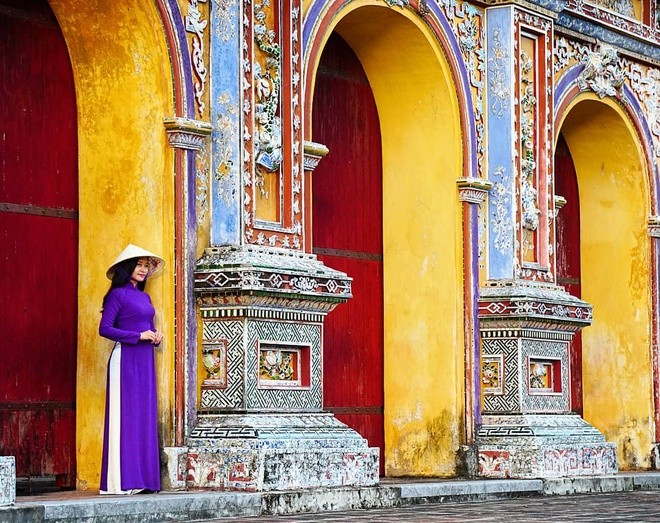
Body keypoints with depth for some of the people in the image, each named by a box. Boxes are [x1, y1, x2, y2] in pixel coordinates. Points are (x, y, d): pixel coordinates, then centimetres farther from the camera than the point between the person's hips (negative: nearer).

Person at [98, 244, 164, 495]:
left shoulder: (144, 297, 18)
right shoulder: (118, 294, -3)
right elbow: (105, 329, -10)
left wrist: (155, 337, 2)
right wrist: (139, 336, -14)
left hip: (145, 361, 8)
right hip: (125, 359, -8)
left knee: (145, 416, 5)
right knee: (125, 415, -9)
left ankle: (142, 478, 8)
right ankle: (121, 481, -8)